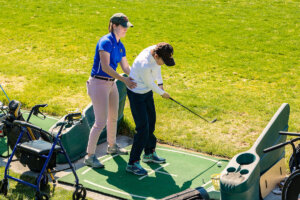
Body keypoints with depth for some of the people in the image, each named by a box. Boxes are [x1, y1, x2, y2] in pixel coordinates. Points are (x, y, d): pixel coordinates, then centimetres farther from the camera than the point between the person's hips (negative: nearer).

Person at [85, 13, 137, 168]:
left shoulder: (120, 46, 10)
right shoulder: (106, 42, -17)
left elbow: (126, 67, 16)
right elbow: (105, 67, -24)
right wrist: (124, 80, -26)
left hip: (111, 84, 9)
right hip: (99, 84, -9)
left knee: (113, 118, 22)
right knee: (101, 122, -9)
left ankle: (112, 146, 43)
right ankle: (90, 156, 2)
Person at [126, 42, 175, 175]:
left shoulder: (157, 50, -13)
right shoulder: (145, 65, -36)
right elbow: (150, 84, -19)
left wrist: (160, 83, 6)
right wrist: (163, 93, -2)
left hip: (147, 91, 9)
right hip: (136, 93, -9)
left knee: (151, 121, 18)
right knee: (143, 128, -11)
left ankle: (149, 153, 36)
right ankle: (133, 163, -3)